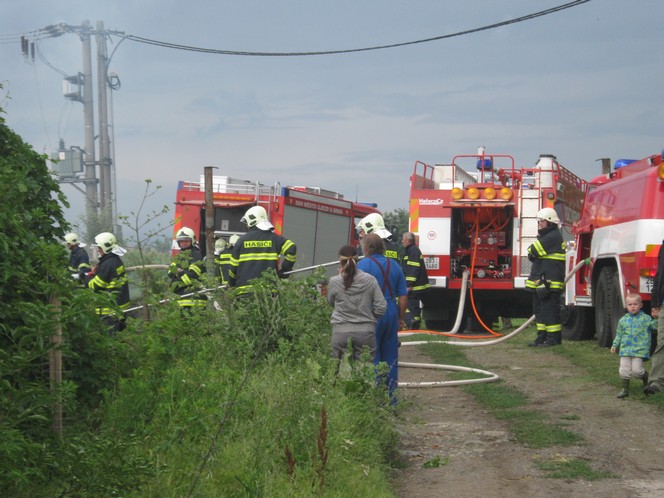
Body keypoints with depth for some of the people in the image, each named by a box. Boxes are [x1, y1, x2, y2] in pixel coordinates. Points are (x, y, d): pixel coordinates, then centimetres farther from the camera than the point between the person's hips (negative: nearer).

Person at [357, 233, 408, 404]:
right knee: (391, 358, 12)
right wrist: (401, 319, 18)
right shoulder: (394, 265, 10)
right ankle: (391, 396, 17)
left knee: (372, 358, 0)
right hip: (391, 312, 5)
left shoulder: (363, 265, -8)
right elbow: (403, 296, 11)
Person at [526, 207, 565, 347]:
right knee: (539, 309, 12)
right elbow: (532, 256, 17)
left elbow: (533, 251, -16)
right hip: (540, 281, 10)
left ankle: (553, 338, -5)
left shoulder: (554, 236, -12)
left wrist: (532, 251, 6)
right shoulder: (545, 236, 22)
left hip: (550, 282, -10)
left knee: (550, 309, -8)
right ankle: (542, 337, 17)